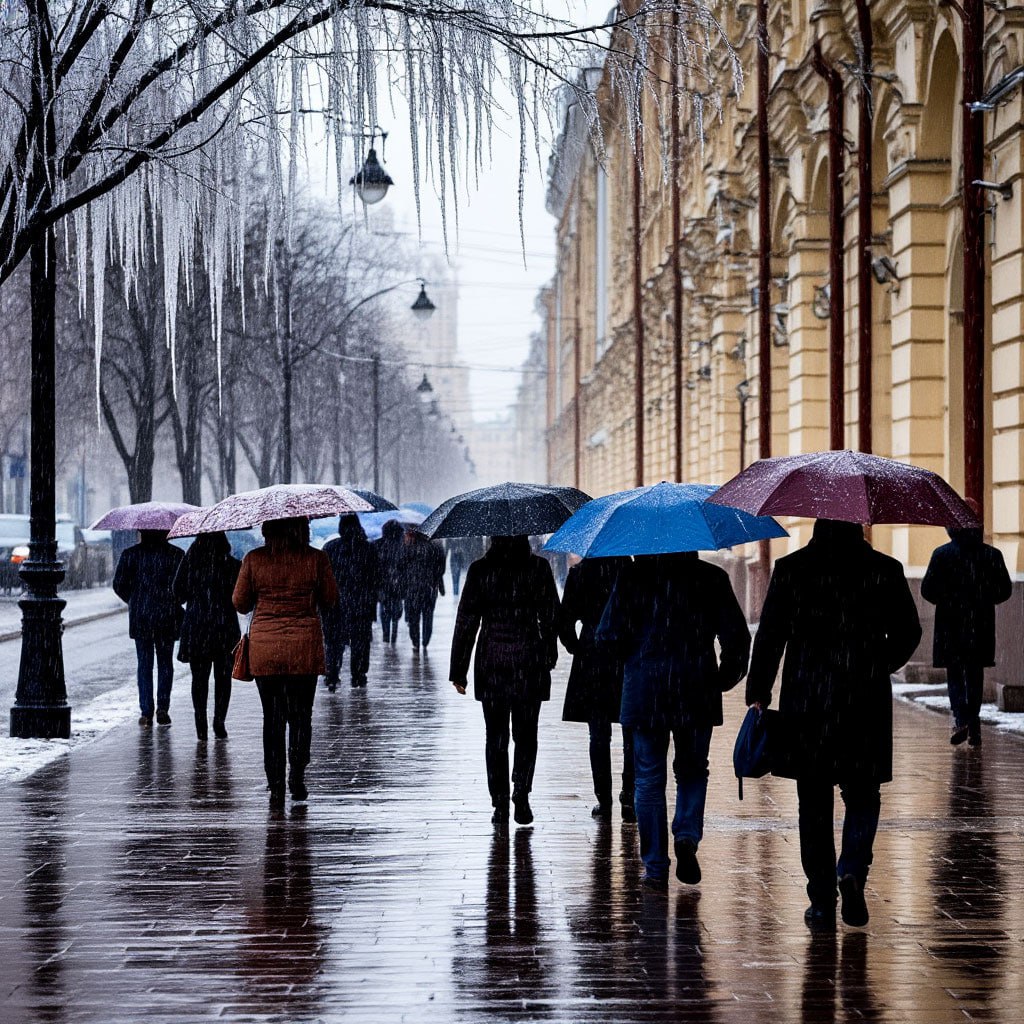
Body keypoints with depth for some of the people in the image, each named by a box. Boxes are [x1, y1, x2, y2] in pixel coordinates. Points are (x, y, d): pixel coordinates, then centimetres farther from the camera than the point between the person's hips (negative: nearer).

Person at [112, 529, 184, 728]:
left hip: (140, 617, 0)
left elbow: (118, 585, -2)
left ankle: (146, 712, 2)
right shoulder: (176, 554, -3)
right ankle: (163, 708, 2)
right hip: (167, 617, 0)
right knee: (165, 663, 12)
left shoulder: (130, 554, -2)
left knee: (144, 664, 7)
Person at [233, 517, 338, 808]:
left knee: (272, 717, 8)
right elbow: (330, 600, 4)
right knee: (301, 714, 12)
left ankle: (276, 787, 7)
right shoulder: (316, 558, -6)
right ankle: (297, 777, 0)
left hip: (264, 648, 1)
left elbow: (240, 604, 2)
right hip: (305, 647, 0)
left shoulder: (253, 560, -6)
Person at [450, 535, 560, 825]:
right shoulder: (538, 568, -4)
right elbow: (551, 617, 1)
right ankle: (521, 793, -6)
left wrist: (458, 670, 3)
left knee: (496, 735, 9)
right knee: (525, 733, 9)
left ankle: (500, 804, 7)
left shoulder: (480, 570, -4)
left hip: (490, 663, 0)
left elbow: (466, 621, -2)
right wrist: (550, 655, 16)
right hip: (529, 660, 0)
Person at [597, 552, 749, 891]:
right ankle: (687, 836, -8)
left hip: (644, 692, -1)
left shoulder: (633, 577, -3)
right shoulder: (712, 579, 0)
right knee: (692, 772, 17)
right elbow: (737, 637, -2)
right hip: (697, 693, 1)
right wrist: (724, 678, 13)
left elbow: (608, 635, -4)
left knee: (649, 779, 8)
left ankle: (655, 868, 8)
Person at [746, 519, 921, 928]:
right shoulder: (885, 571, -2)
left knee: (814, 802, 9)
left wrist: (758, 694, 2)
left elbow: (769, 635, -3)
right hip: (866, 703, 0)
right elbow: (908, 634, 4)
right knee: (862, 795, 15)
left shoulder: (790, 569, -3)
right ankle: (852, 871, -10)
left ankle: (822, 902, 10)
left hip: (805, 702, 0)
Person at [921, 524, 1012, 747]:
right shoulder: (992, 555, -1)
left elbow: (927, 589, -7)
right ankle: (974, 725, 12)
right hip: (981, 627, 2)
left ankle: (961, 718, -13)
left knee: (954, 673, 6)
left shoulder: (941, 554, -6)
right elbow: (1005, 590, 2)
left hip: (951, 624, -2)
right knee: (975, 673, 12)